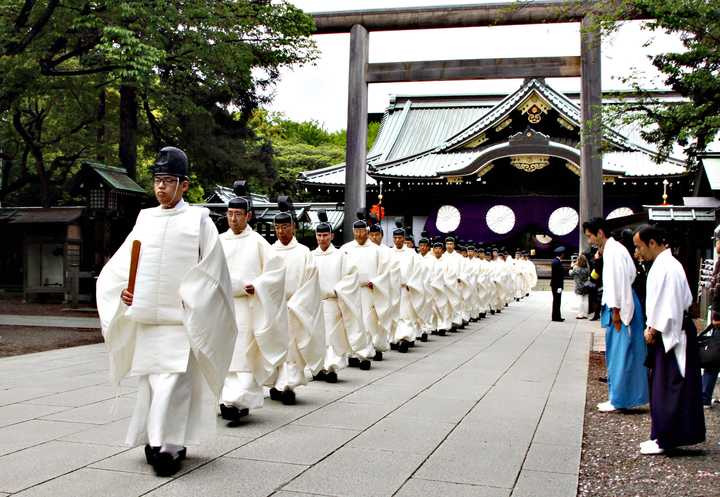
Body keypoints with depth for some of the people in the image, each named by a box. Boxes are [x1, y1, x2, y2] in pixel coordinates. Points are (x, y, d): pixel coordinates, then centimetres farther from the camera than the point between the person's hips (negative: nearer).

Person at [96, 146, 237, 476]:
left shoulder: (198, 219, -1)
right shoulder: (145, 218, 11)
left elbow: (211, 267, -4)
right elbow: (121, 262, 13)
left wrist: (189, 299, -12)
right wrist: (122, 289, -3)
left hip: (181, 319, -5)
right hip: (146, 316, 5)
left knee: (172, 380, -12)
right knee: (150, 380, 10)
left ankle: (166, 446, -9)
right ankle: (169, 444, 23)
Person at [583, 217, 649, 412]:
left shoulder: (612, 251, -14)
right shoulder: (613, 248, 15)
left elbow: (617, 281, -19)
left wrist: (616, 311, -19)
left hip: (620, 307, -10)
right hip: (623, 305, 10)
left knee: (620, 353, -3)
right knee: (618, 353, 14)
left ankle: (619, 399, 4)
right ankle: (622, 395, 20)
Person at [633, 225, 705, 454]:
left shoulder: (666, 268, -19)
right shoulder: (661, 264, 12)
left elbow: (668, 306, -22)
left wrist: (653, 330, -12)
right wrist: (652, 329, 9)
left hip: (671, 335, -10)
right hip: (665, 334, 10)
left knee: (667, 389, -2)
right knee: (660, 388, 15)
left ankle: (665, 439, 6)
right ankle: (662, 436, 23)